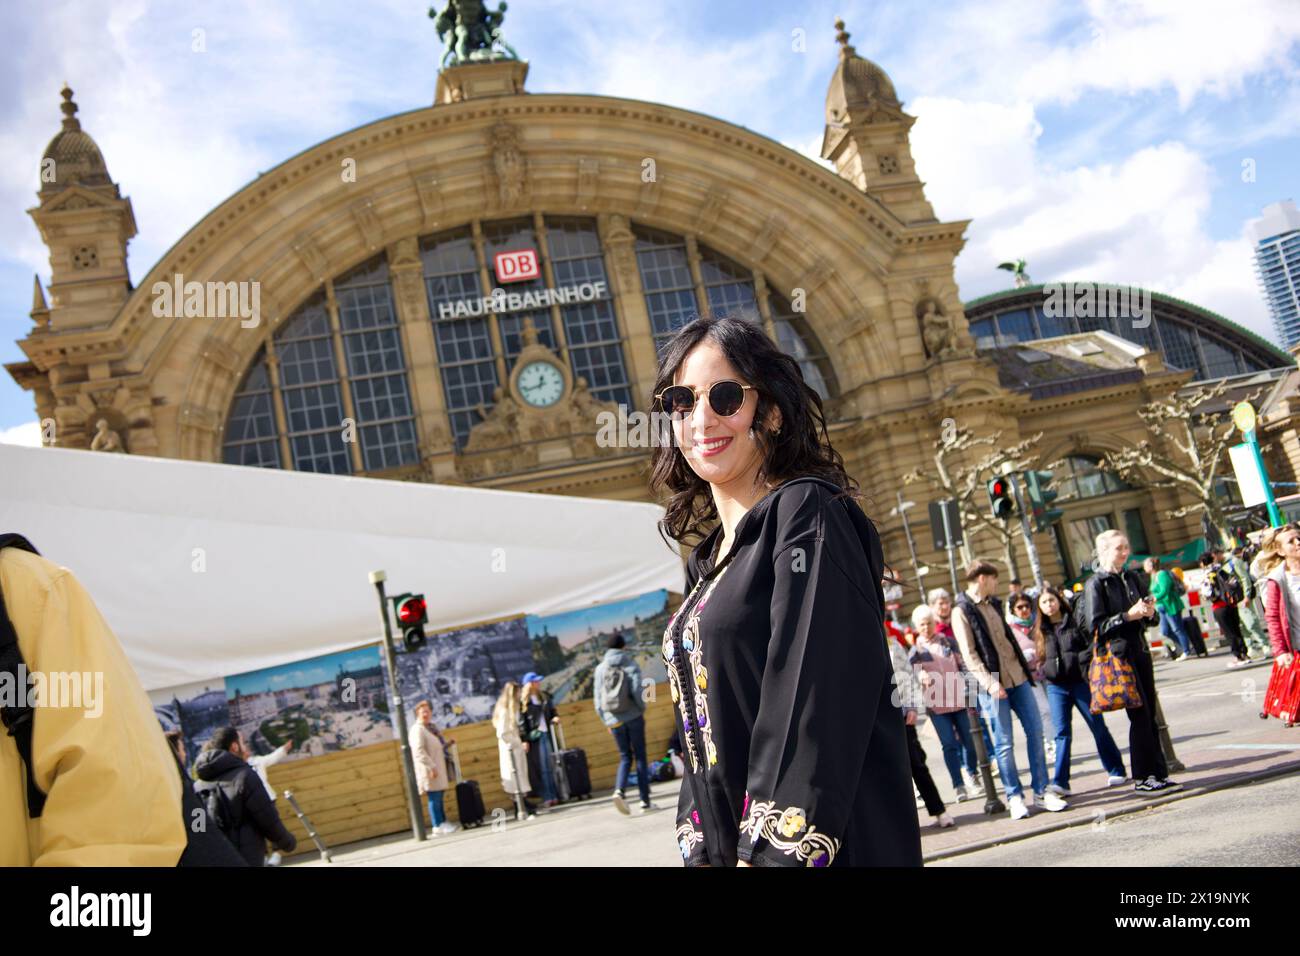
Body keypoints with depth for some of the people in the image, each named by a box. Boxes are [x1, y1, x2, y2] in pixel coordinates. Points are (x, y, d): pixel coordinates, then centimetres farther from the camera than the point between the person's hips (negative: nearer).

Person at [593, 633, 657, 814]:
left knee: (625, 757, 12)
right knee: (640, 757, 6)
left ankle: (619, 790, -13)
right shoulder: (630, 665, -3)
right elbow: (637, 690, -14)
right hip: (633, 717, -2)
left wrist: (606, 721, 12)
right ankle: (645, 801, 5)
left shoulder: (600, 669, 4)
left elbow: (597, 699, 3)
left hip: (614, 720, 2)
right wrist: (642, 708, 4)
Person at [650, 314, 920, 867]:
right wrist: (703, 851, 7)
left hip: (837, 846, -7)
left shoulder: (807, 514, -13)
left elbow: (816, 705, -21)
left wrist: (774, 850, -23)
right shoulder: (707, 560, 11)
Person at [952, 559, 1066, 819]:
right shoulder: (962, 612, -7)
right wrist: (989, 682, -22)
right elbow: (969, 654, -13)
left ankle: (1041, 790, 13)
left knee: (1035, 731, 4)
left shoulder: (993, 604, 15)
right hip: (994, 684, -6)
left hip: (1017, 677, 7)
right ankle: (1015, 796, 10)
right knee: (1004, 743, 0)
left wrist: (1025, 665, 18)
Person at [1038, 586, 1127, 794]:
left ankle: (1116, 771, 21)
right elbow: (1039, 658, 19)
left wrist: (1080, 660, -15)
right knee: (1062, 733, -4)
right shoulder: (1041, 631, 10)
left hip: (1081, 682, -2)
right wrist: (1044, 671, 3)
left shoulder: (1076, 622, 1)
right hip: (1056, 687, 2)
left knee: (1098, 727, 6)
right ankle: (1060, 782, -8)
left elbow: (1092, 645, -4)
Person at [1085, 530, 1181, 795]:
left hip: (1140, 651, 7)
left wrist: (1149, 611, 0)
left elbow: (1145, 616, 23)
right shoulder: (1095, 584, -8)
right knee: (1139, 716, -5)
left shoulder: (1131, 578, 13)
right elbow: (1095, 626, -14)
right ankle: (1142, 778, 4)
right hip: (1117, 654, -7)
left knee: (1149, 714, 9)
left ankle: (1158, 773, 16)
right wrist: (1128, 616, -20)